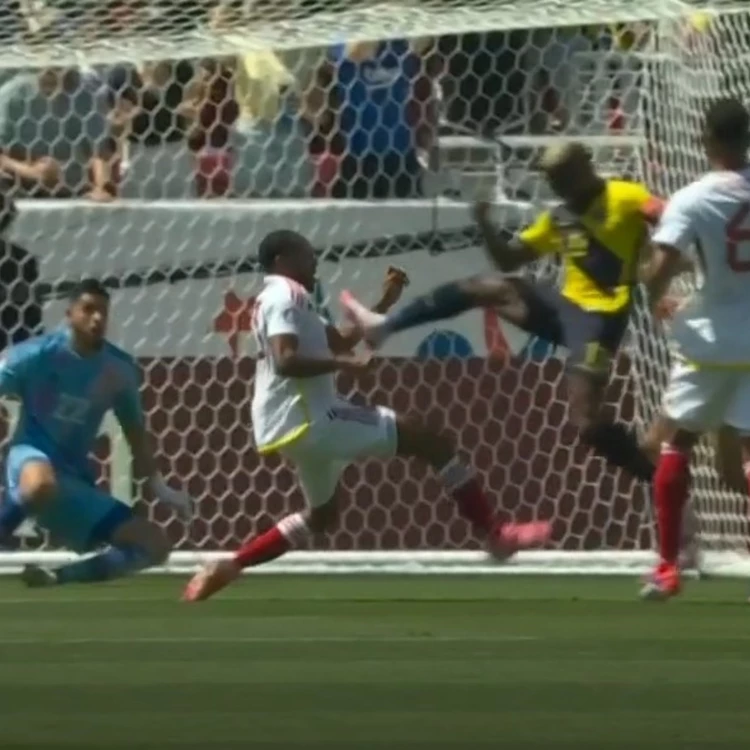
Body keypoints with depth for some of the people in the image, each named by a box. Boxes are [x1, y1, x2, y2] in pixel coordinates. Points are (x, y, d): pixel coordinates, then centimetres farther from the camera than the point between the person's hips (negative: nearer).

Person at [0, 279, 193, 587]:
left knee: (154, 545, -3)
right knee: (42, 485, -46)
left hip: (75, 482, 6)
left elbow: (134, 429, 16)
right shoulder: (39, 354, -10)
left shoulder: (119, 369, 3)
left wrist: (157, 485, 10)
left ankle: (56, 576, 2)